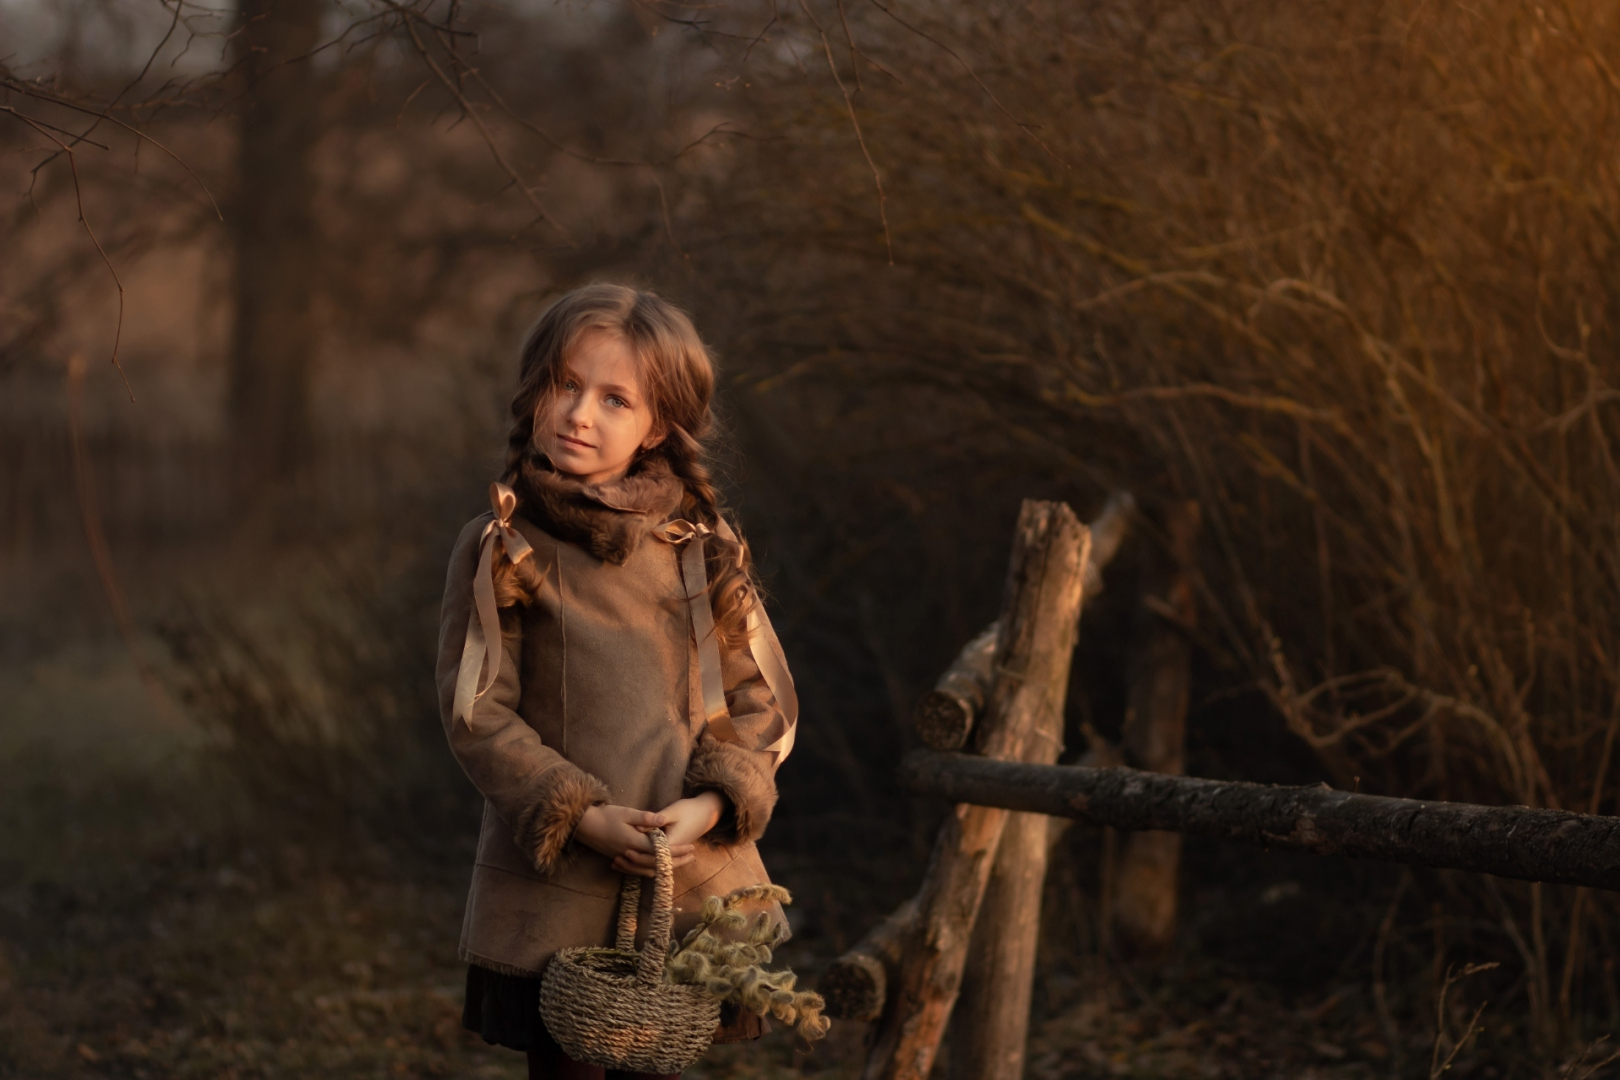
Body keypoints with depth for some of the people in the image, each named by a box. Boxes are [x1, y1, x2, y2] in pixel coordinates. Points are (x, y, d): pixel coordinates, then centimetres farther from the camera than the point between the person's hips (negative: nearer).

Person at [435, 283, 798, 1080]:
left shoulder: (702, 544, 3)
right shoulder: (500, 549, -3)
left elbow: (763, 700, 6)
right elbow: (476, 713, -6)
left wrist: (711, 805, -11)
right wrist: (583, 818, -14)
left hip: (689, 885, 2)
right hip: (552, 887, -2)